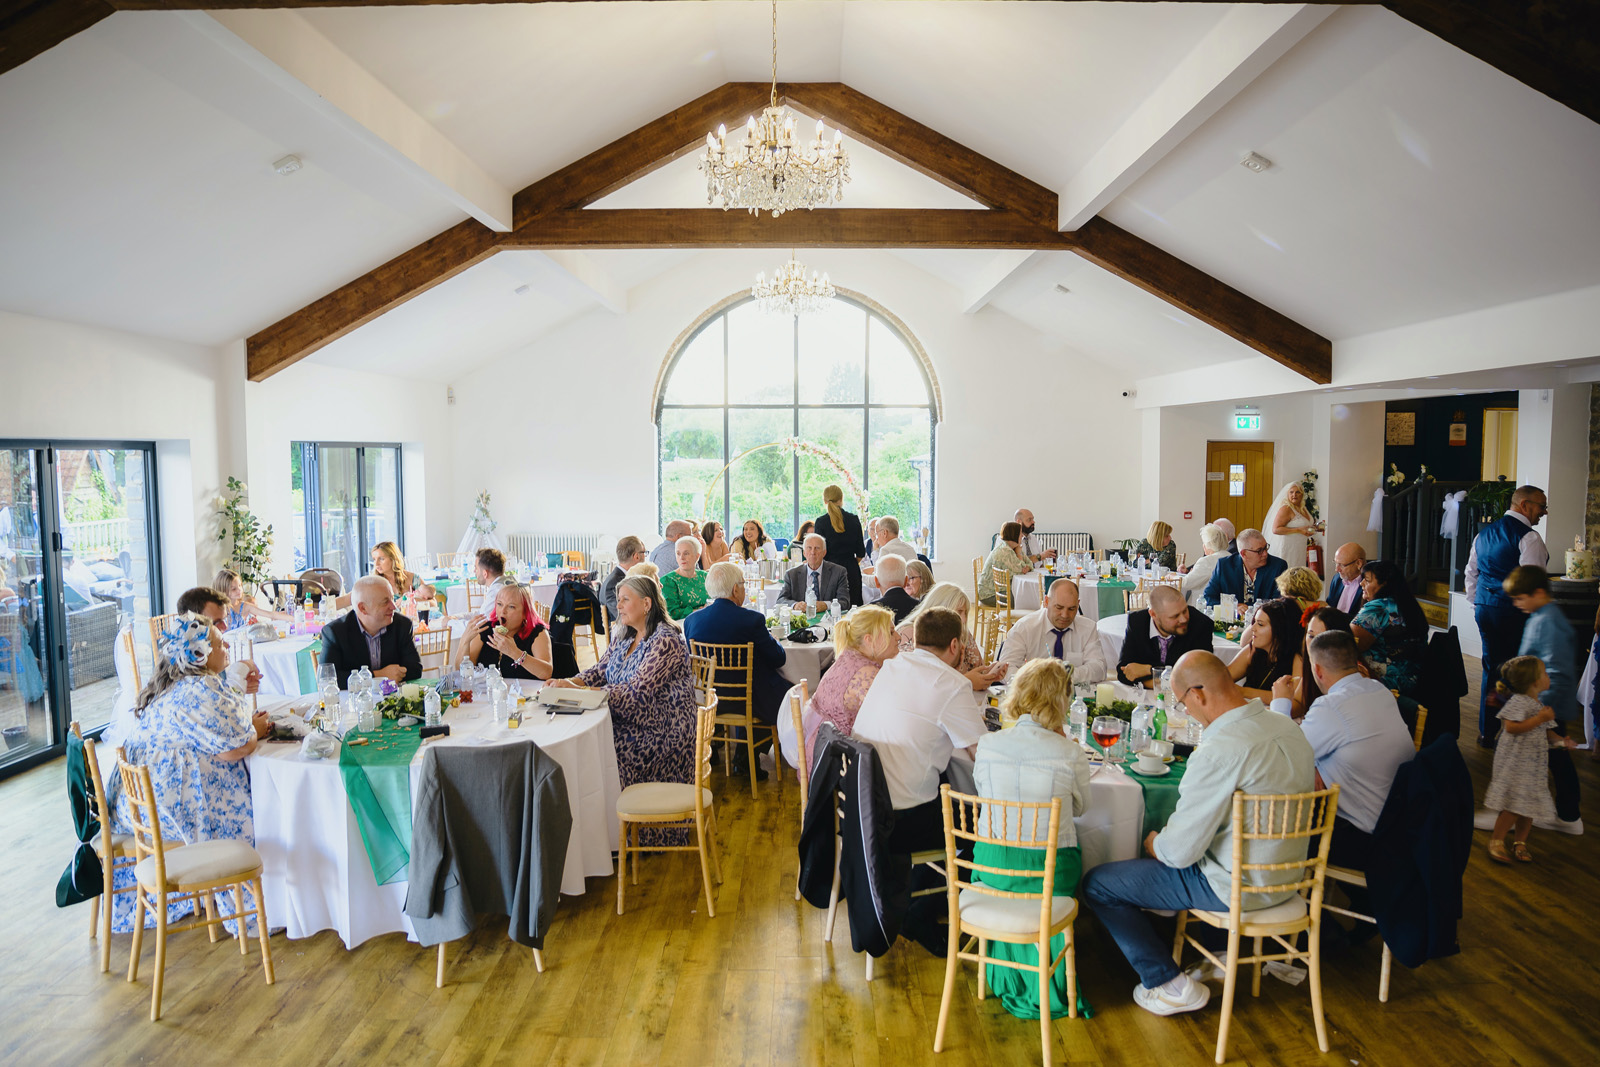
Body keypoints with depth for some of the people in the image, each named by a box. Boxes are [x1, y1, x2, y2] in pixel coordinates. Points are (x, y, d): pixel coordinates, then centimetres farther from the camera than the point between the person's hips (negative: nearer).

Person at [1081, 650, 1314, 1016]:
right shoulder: (1290, 728, -3)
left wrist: (1154, 844, 1)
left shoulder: (1218, 753, -30)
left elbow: (1180, 852, -24)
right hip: (1286, 877, 9)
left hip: (1237, 888, -9)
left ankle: (1169, 984, 8)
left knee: (1098, 884, 0)